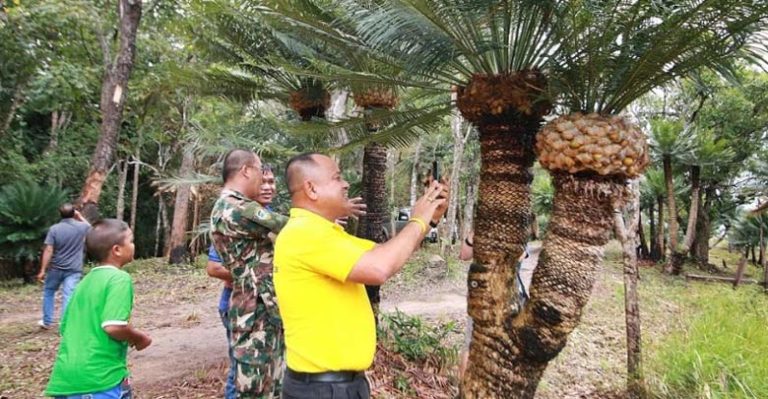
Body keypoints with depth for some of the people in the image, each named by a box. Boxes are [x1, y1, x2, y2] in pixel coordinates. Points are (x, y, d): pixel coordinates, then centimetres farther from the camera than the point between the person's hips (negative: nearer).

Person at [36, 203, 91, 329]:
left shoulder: (54, 229, -9)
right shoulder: (82, 227, -4)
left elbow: (48, 251, -12)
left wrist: (42, 270, -8)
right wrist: (80, 217, 22)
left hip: (56, 268, 0)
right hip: (73, 269, 0)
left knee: (48, 292, 22)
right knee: (68, 297, -3)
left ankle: (47, 322, 29)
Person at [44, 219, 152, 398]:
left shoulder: (85, 281, 13)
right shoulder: (119, 278, -11)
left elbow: (65, 328, 19)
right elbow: (114, 326, -23)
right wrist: (139, 338, -5)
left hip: (65, 378, 7)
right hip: (100, 378, -7)